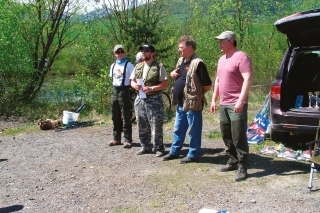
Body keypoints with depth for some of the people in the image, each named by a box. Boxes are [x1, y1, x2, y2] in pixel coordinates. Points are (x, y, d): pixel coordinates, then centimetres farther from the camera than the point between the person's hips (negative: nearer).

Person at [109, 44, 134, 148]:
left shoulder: (128, 65, -7)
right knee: (115, 116, 12)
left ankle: (127, 140, 3)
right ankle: (116, 138, 22)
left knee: (126, 117, -3)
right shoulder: (113, 65, 13)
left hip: (124, 90, -7)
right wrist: (114, 88, 14)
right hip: (114, 90, 7)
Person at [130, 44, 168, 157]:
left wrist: (152, 88, -20)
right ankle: (145, 147, 23)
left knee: (156, 126, -5)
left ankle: (158, 148, 4)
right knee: (142, 126, 11)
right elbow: (132, 81, 16)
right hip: (140, 100, 6)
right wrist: (135, 85, -7)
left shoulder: (159, 67, -4)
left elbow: (165, 84, -9)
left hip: (154, 100, -6)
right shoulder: (138, 66, 13)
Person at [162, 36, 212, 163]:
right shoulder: (181, 61, 12)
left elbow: (207, 85, -17)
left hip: (192, 103, -9)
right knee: (178, 129, 18)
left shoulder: (197, 63, -16)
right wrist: (172, 74, 5)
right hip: (181, 103, 9)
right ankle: (174, 152, 30)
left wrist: (197, 93, -3)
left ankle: (193, 155, 14)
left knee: (194, 130, 4)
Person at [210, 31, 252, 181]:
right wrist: (214, 100, 19)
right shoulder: (221, 59, 17)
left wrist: (241, 100, -25)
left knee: (239, 137, -5)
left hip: (236, 105, -9)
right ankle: (232, 161, 27)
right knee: (226, 135, 14)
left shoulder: (241, 57, -11)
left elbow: (248, 79, -18)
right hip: (224, 104, 9)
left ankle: (242, 168, 2)